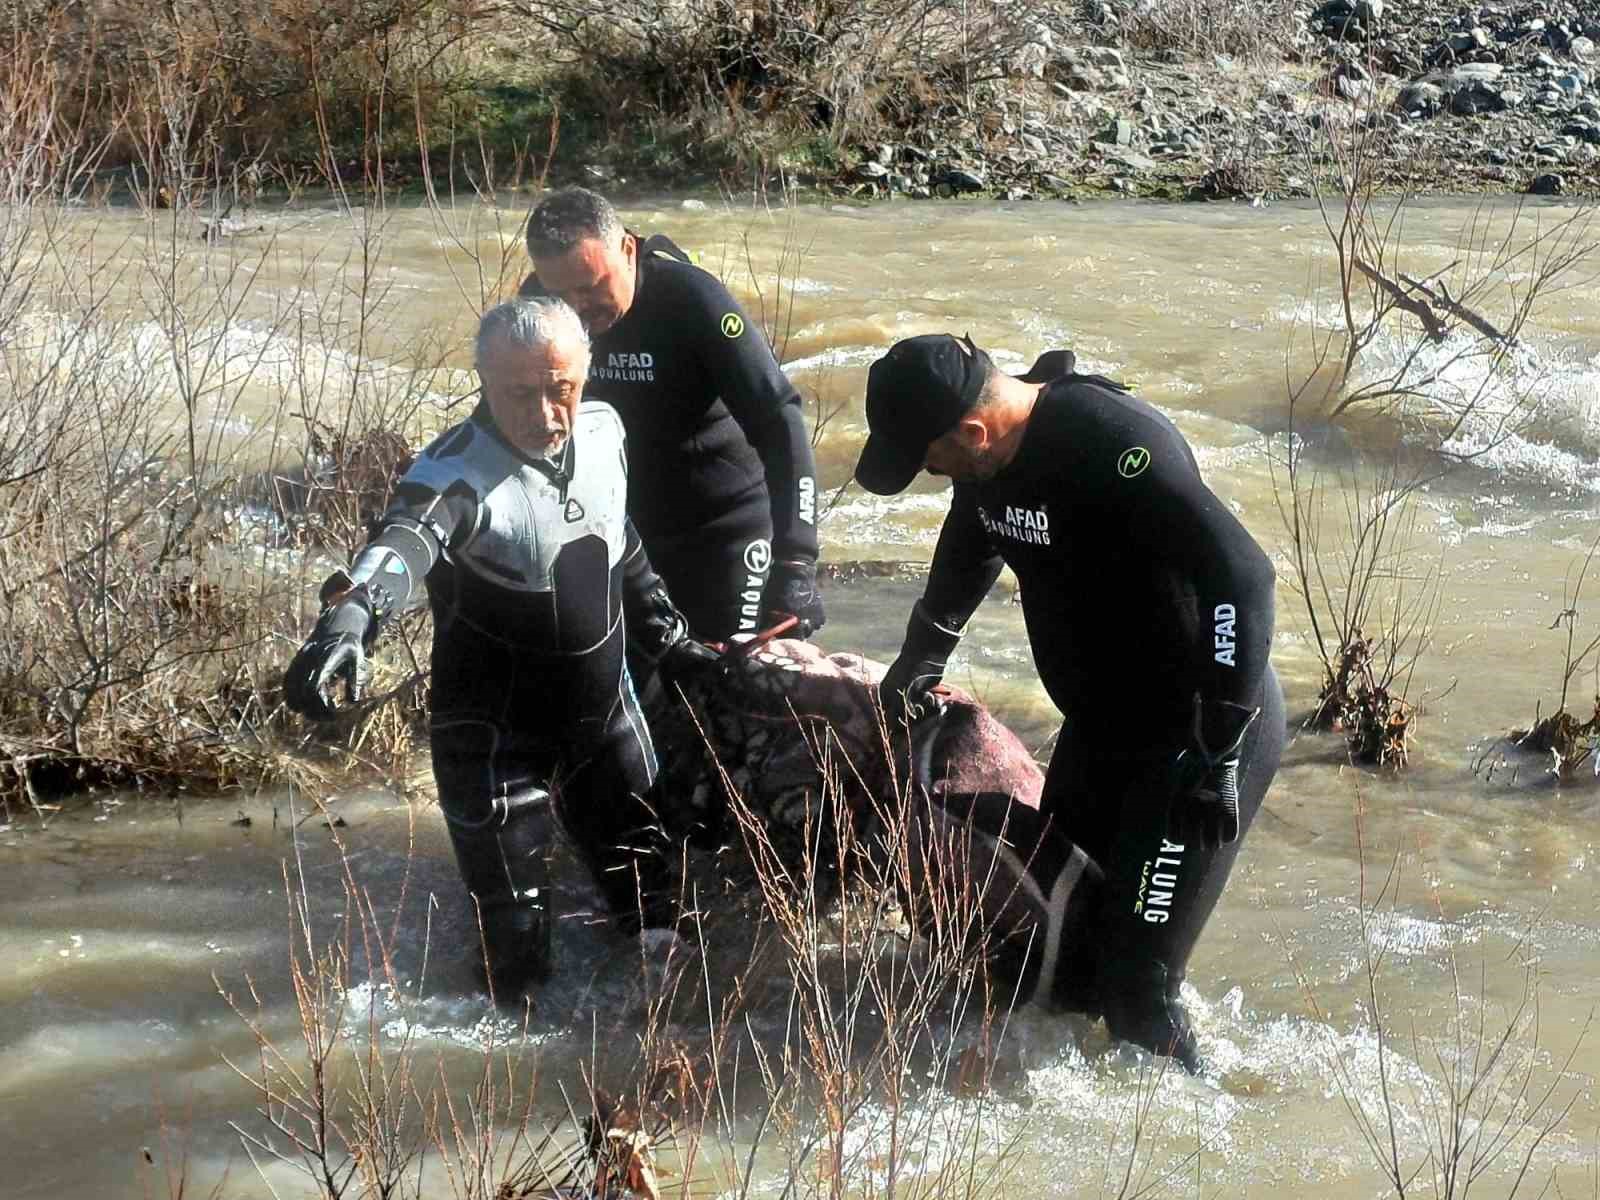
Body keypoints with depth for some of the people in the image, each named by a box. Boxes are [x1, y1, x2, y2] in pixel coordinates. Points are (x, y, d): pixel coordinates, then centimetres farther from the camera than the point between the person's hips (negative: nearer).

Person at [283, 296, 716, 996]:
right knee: (517, 945, -4)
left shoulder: (602, 431, -6)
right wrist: (349, 617, -69)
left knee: (652, 911, 18)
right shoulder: (459, 470, -28)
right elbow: (404, 544, -50)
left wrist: (669, 642, 20)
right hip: (497, 740, -6)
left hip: (605, 716, 6)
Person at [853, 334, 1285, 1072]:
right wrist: (925, 650, 25)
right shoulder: (993, 457, 0)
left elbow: (1241, 576, -31)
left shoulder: (1114, 444, -29)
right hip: (1101, 727, 9)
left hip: (1201, 734, -9)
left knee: (1134, 986, -10)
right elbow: (970, 546, 25)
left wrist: (1219, 751, -31)